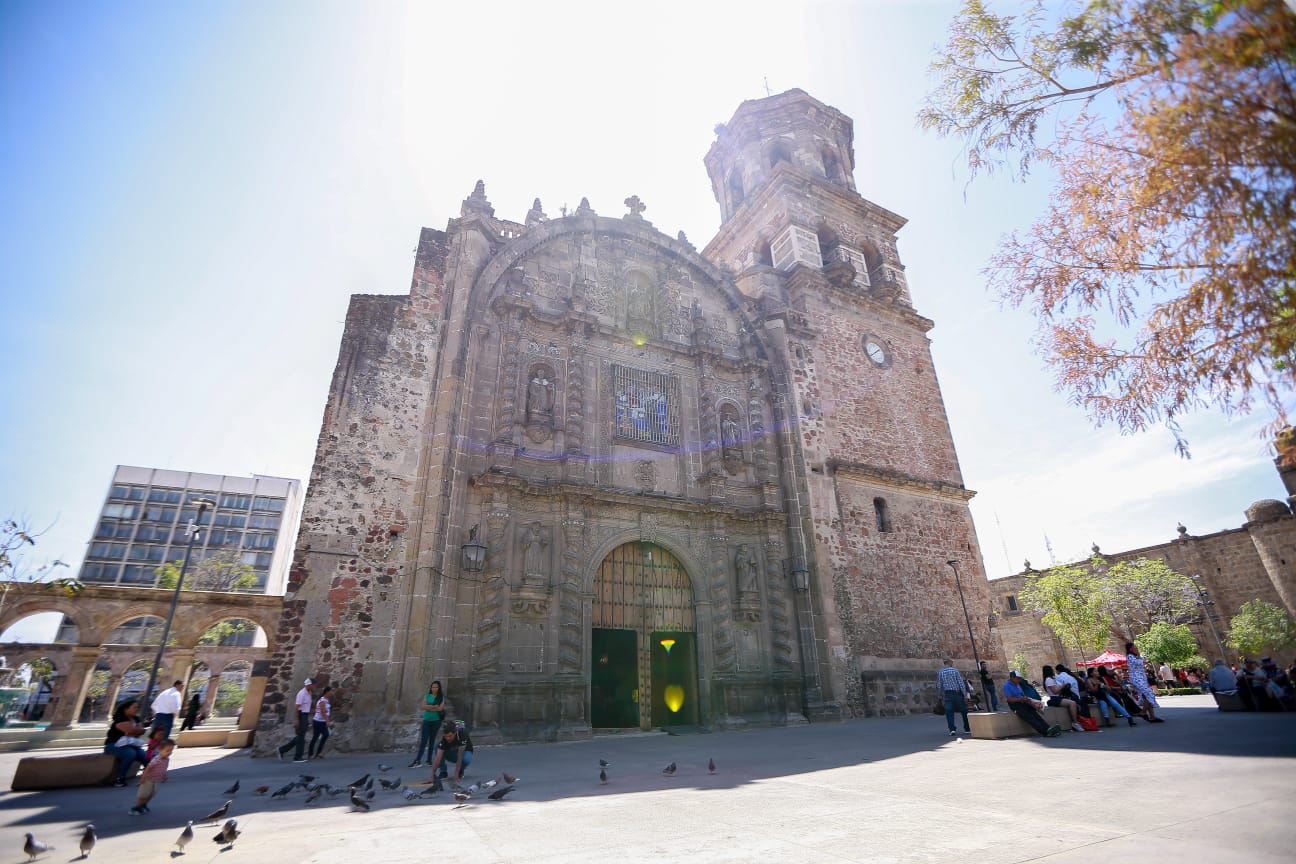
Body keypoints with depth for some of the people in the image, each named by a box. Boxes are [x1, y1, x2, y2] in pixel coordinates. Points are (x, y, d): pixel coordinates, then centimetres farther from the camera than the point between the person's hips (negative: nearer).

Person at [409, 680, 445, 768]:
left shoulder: (441, 697, 4)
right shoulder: (427, 696, 8)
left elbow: (440, 708, -9)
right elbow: (424, 706, -5)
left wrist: (429, 707, -7)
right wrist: (434, 706, -12)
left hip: (436, 721, -1)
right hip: (427, 720, 1)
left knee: (432, 740, 6)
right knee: (423, 740, -7)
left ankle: (429, 759, 13)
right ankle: (417, 760, -10)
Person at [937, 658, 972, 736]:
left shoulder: (940, 673, 2)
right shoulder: (955, 671, -5)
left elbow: (939, 686, 4)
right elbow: (961, 683, -8)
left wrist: (941, 696, 15)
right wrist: (965, 695, -4)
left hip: (948, 694, 1)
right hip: (957, 693, -1)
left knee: (949, 712, 2)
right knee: (964, 712, 13)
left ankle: (952, 729, -7)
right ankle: (967, 729, 20)